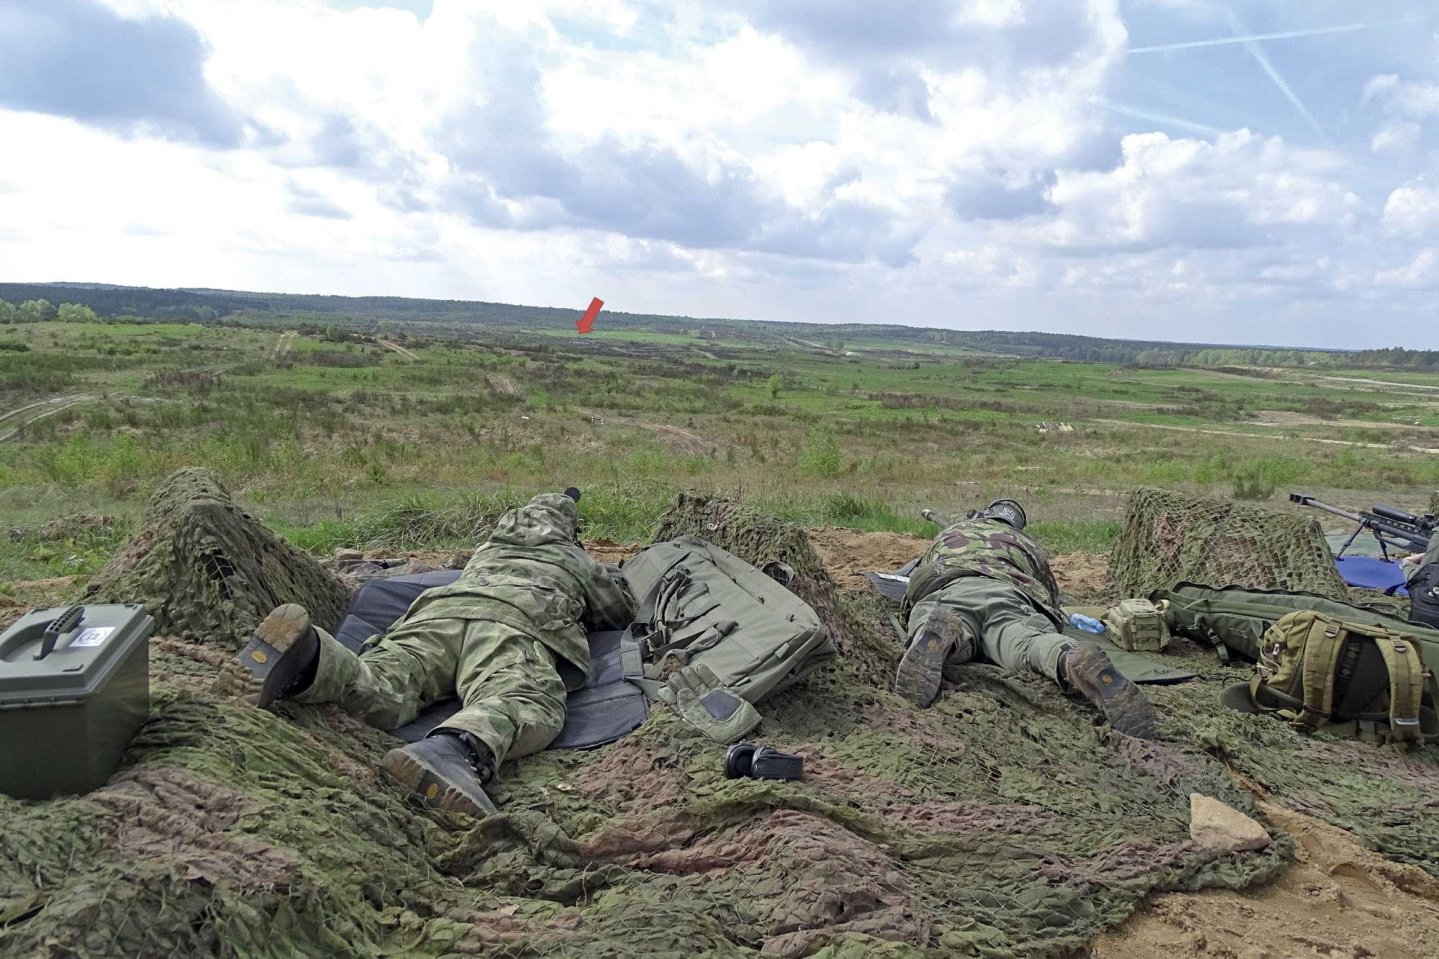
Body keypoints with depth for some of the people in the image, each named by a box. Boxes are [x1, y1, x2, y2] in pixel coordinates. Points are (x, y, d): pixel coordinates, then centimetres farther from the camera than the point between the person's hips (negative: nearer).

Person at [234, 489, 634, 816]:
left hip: (440, 607, 4)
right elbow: (621, 613, 43)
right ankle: (453, 751, -67)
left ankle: (311, 659, -51)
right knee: (520, 701, -33)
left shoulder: (489, 546, 45)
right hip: (515, 619, -4)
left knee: (379, 693, -19)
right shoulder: (575, 558, 36)